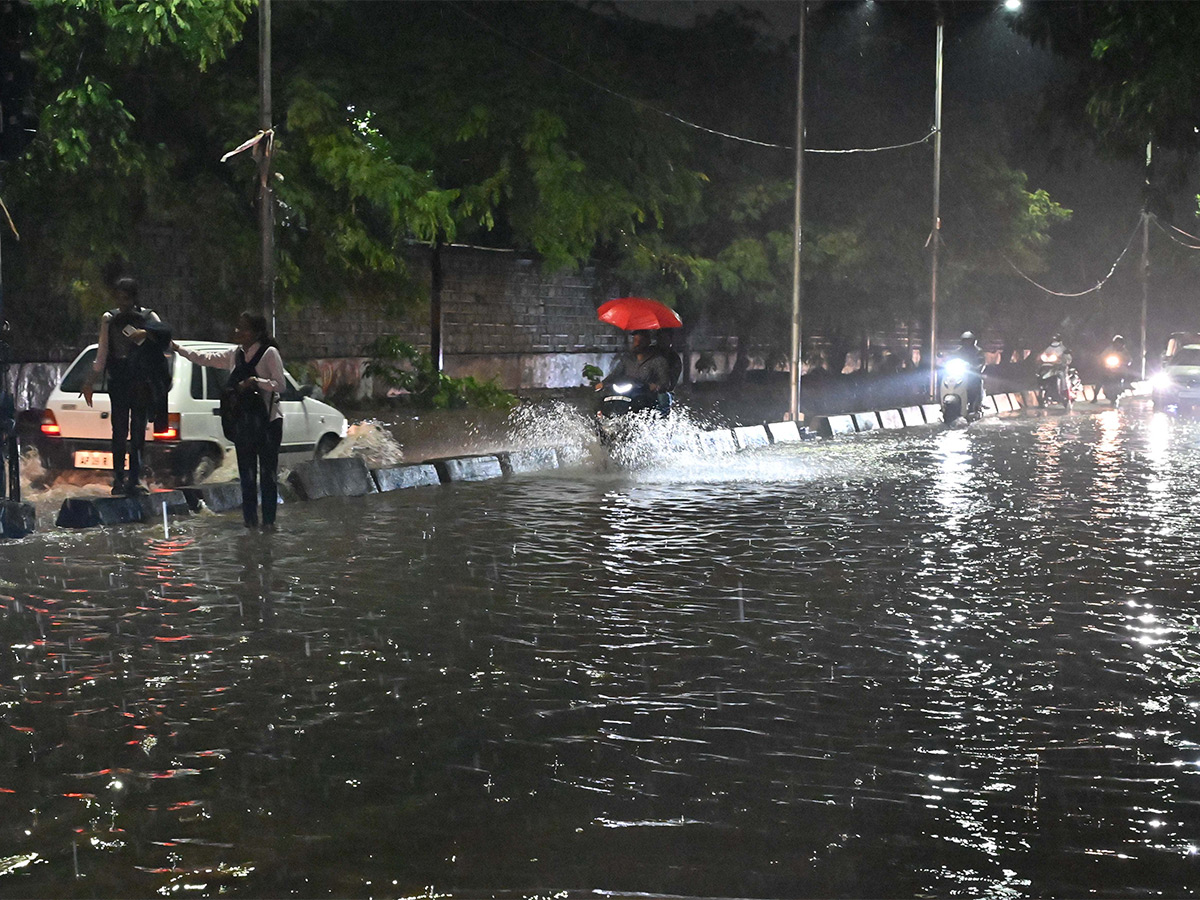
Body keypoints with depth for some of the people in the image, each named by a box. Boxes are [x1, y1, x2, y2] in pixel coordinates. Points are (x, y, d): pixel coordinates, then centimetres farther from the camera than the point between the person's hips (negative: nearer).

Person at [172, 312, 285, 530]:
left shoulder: (269, 353, -10)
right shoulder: (235, 354, 9)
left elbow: (279, 384, -12)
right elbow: (205, 358, 15)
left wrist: (255, 381, -25)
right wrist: (177, 348, 11)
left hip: (268, 421, -6)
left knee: (268, 471, -2)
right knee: (246, 472, 8)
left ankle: (269, 520, 2)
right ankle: (250, 518, 14)